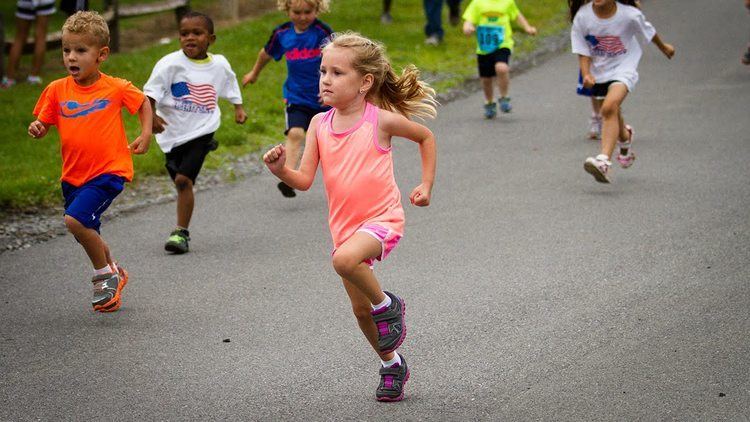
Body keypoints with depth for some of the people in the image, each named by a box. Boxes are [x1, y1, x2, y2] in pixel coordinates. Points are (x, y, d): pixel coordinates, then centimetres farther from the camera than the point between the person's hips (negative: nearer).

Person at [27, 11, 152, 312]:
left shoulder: (116, 89, -8)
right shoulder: (56, 90, -1)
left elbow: (144, 104, 10)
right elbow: (44, 124, 7)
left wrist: (145, 135, -2)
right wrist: (37, 129, -16)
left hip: (108, 171, -5)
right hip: (73, 175, 5)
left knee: (75, 220, -22)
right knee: (87, 234, 15)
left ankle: (105, 275, -2)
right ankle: (114, 273, 42)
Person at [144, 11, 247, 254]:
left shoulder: (220, 65, 1)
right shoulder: (170, 64, -10)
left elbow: (231, 87, 23)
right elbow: (150, 94, -15)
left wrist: (239, 109, 19)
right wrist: (151, 116, -29)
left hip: (201, 131, -1)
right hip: (172, 133, 1)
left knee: (184, 179, -16)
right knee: (181, 183, 11)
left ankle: (181, 232, -12)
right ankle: (182, 231, 29)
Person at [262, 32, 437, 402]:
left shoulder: (380, 120, -10)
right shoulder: (320, 124, 0)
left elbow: (426, 137, 7)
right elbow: (305, 180, -3)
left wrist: (427, 185, 4)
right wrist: (281, 170, -22)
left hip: (382, 218, -6)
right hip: (344, 226, 6)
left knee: (344, 260, -36)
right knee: (361, 311, 13)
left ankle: (387, 305, -9)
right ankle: (392, 365, 36)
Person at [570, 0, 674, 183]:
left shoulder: (630, 15, -20)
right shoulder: (582, 17, -15)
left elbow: (648, 32, 2)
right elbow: (583, 52, -7)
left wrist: (663, 47, 21)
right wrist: (586, 75, -24)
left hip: (623, 67, -4)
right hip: (598, 72, 4)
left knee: (609, 108, -29)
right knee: (614, 117, 21)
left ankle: (603, 161, -38)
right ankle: (625, 137, 58)